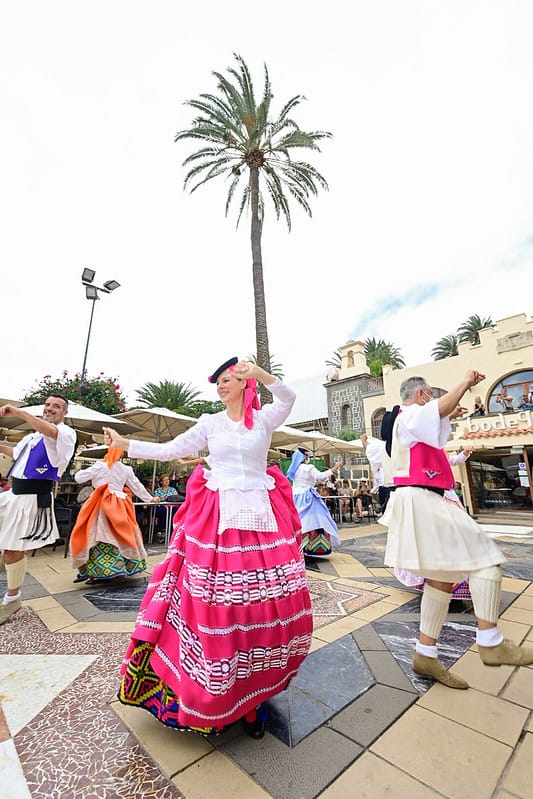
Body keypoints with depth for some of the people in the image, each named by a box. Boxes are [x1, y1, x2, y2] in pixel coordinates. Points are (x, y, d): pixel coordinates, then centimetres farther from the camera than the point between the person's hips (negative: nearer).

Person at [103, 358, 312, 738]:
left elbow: (288, 398, -16)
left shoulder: (264, 419, 4)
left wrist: (260, 373, -32)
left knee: (271, 603, 1)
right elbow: (169, 450, 9)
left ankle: (253, 692, 24)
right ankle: (213, 691, 24)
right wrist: (123, 444, 8)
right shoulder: (211, 423, 9)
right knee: (213, 604, 1)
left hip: (261, 517, 0)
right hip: (217, 519, 1)